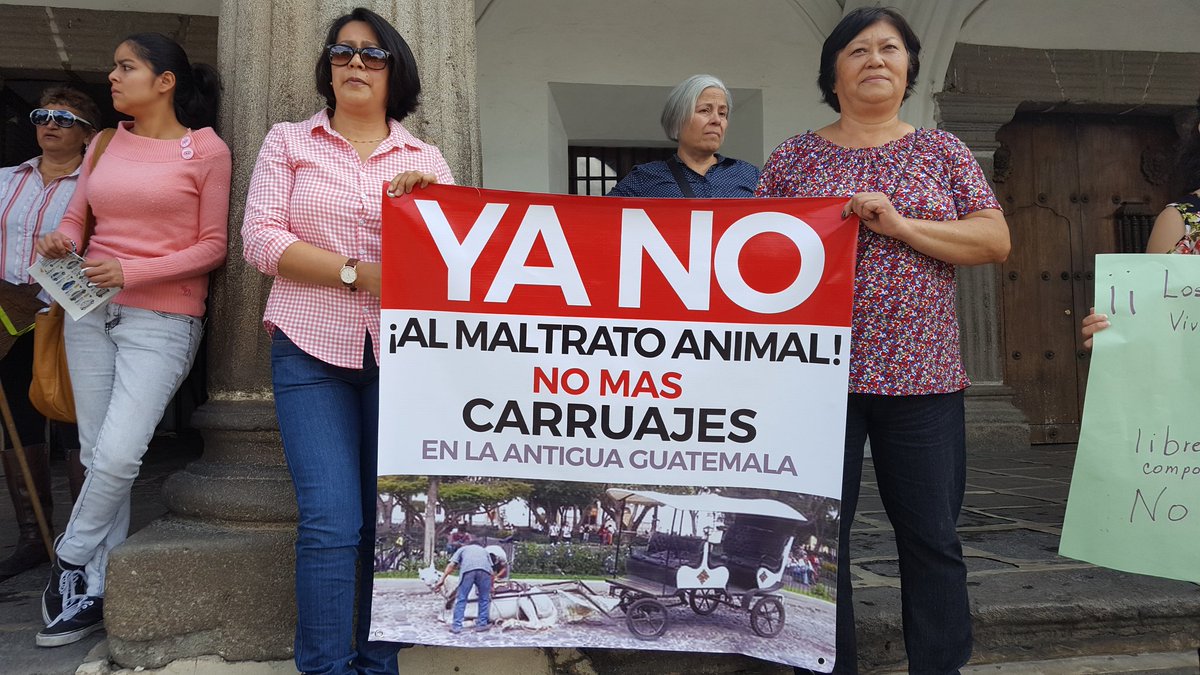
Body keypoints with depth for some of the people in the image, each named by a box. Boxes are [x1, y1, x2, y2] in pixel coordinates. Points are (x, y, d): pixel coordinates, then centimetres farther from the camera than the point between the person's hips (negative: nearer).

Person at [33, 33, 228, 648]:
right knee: (97, 457, 7)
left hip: (163, 318, -5)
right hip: (91, 312, 5)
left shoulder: (206, 149, -2)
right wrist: (61, 243, -4)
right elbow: (75, 216, 19)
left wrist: (132, 272, -14)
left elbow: (213, 246, -5)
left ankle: (72, 561, 11)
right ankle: (96, 594, 16)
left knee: (117, 457, -14)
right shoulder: (106, 144, 13)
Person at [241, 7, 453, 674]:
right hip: (312, 350, -1)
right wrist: (357, 273, -10)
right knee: (331, 522, -10)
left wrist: (431, 197, -9)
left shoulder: (426, 158, 15)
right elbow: (261, 239, -1)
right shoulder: (288, 141, 11)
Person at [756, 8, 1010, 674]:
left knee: (931, 536, 5)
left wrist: (900, 224, -11)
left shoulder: (941, 150, 10)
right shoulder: (796, 155, 8)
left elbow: (996, 239, 1)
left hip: (922, 374, 1)